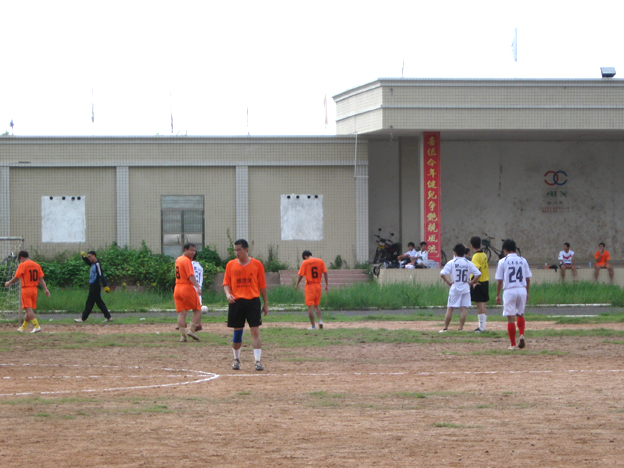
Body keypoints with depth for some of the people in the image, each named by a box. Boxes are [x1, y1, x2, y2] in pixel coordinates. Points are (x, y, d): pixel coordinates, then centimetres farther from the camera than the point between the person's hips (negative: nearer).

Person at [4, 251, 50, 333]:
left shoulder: (22, 265, -8)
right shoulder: (37, 265, 9)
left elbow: (16, 278, -8)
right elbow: (41, 278, 4)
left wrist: (8, 283, 9)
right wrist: (45, 289, 1)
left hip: (26, 289, -7)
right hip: (34, 289, 7)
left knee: (28, 310, -9)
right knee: (29, 310, 15)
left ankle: (36, 326, -22)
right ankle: (23, 327, 28)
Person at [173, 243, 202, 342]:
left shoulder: (178, 259, 15)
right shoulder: (187, 261, -12)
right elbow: (191, 276, -23)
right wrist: (197, 287, -31)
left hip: (177, 288, 8)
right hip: (187, 288, -8)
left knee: (181, 313, 3)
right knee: (197, 310, 5)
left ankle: (182, 335, -3)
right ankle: (191, 330, -7)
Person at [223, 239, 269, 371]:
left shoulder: (257, 264, 3)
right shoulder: (231, 265, 6)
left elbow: (262, 285, 7)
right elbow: (226, 283, 7)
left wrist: (266, 303, 7)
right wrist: (228, 294, -15)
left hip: (253, 301, -1)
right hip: (236, 301, 1)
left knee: (255, 331, -9)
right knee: (237, 332, 7)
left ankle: (258, 361, -10)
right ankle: (236, 359, 23)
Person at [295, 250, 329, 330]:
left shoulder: (305, 263, -7)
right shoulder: (320, 261, 3)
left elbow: (301, 275, -5)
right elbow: (325, 273, 1)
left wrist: (297, 284, 9)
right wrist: (327, 285, 7)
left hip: (309, 286, -4)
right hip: (318, 286, 4)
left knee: (310, 307, 0)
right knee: (316, 305, 19)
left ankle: (313, 326, -2)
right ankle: (320, 320, -3)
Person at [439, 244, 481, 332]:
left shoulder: (451, 263, -5)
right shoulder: (468, 263, 2)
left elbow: (442, 274, -15)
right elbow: (478, 274, -3)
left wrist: (448, 282, -5)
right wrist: (471, 282, 2)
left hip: (454, 288, -2)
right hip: (465, 288, 2)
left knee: (450, 308, 4)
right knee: (464, 308, 3)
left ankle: (445, 328, 6)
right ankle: (461, 328, -2)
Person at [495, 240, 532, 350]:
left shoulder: (503, 261, -3)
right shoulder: (522, 261, 6)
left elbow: (499, 280, -3)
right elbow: (528, 279, 9)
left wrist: (497, 295, 6)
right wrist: (527, 293, 20)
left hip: (509, 291, -3)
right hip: (522, 290, 3)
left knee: (511, 318, 1)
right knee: (520, 314, 21)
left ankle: (513, 344, 2)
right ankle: (521, 335, -2)